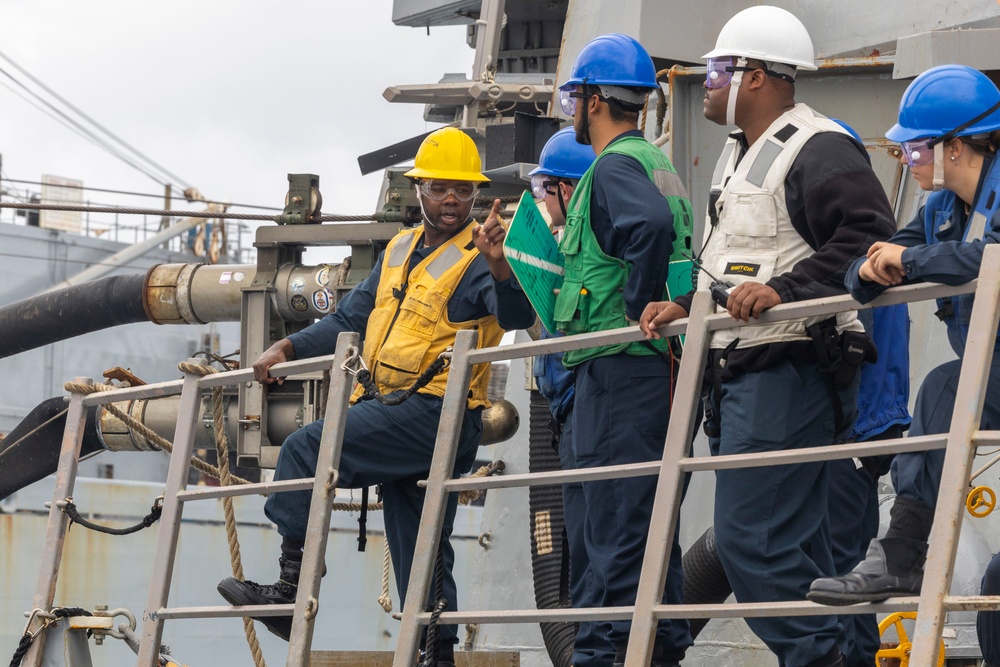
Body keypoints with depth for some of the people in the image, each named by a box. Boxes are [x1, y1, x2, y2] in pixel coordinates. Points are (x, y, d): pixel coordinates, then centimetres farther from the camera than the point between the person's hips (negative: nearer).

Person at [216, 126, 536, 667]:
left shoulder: (477, 257, -7)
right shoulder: (400, 251, 18)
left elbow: (516, 316, -26)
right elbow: (350, 320, 25)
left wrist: (498, 266, -44)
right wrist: (289, 348, 14)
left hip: (437, 414, -8)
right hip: (397, 418, 8)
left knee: (306, 449, -16)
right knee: (419, 551, 9)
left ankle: (292, 588, -14)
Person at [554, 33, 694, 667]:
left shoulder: (614, 167, -11)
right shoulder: (658, 163, 20)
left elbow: (651, 226, -30)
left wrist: (640, 306, -21)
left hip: (621, 363, -10)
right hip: (660, 364, 10)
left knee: (618, 524, -9)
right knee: (649, 520, 13)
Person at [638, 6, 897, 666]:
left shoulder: (819, 150, -11)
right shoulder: (741, 155, 22)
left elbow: (869, 236, -22)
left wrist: (784, 290, -26)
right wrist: (686, 308, 16)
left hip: (789, 373, -10)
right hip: (740, 375, 10)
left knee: (751, 536, -14)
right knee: (794, 540, 10)